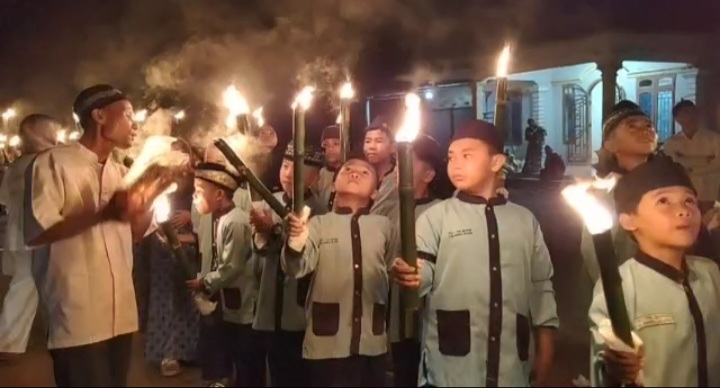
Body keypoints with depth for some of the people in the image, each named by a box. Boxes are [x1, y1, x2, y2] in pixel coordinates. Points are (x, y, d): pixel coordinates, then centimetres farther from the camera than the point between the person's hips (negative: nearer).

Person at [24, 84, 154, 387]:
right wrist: (105, 213, -24)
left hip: (120, 314, 7)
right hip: (78, 319, -7)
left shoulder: (119, 172, 17)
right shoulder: (52, 163, -7)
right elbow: (35, 232, -18)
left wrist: (152, 193, 5)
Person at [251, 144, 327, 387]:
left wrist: (273, 231, -22)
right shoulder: (270, 202, 2)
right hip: (273, 309, 5)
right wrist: (261, 232, -21)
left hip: (302, 312, -4)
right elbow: (260, 251, -1)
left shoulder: (319, 209, -11)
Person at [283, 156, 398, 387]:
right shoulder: (319, 224, 1)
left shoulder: (384, 226, 7)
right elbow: (296, 269, -14)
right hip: (327, 342, -2)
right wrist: (296, 243, -31)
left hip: (372, 342, 2)